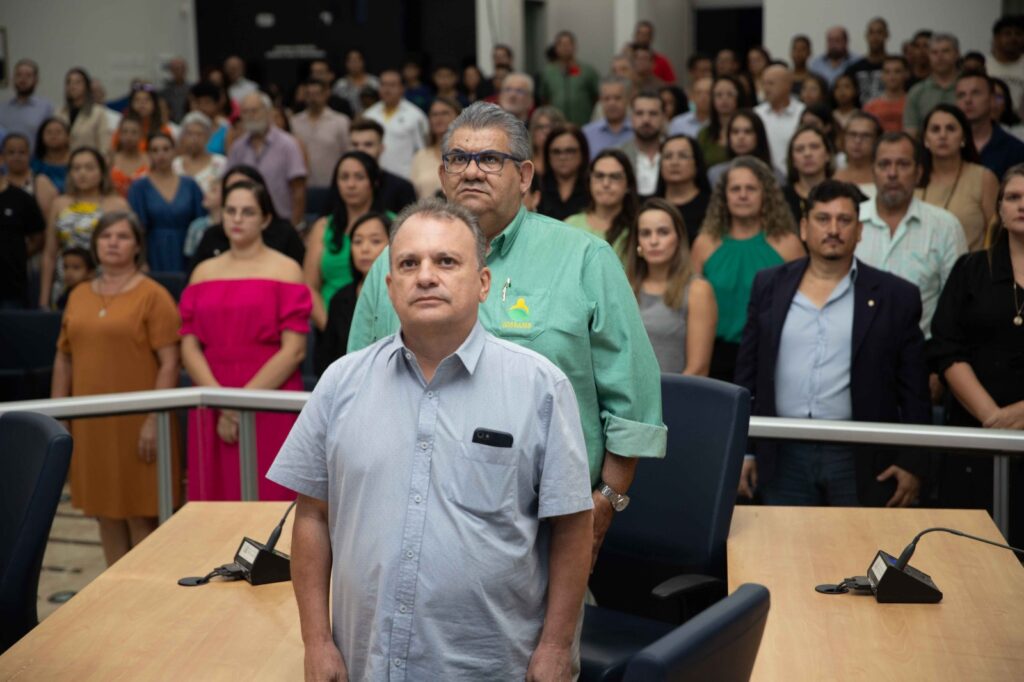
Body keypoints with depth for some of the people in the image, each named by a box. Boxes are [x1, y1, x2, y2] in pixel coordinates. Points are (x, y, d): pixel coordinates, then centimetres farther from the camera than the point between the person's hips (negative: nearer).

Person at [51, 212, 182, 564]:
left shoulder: (153, 295, -6)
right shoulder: (79, 296, 11)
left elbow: (169, 363, -10)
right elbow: (63, 359, 16)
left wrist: (154, 420, -16)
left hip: (136, 423, -5)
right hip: (91, 423, 5)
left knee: (141, 515, -1)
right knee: (106, 512, 12)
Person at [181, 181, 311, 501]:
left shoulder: (285, 270, 2)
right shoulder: (204, 272, 14)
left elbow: (294, 350, -7)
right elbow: (189, 347, 6)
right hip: (211, 412, 4)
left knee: (268, 499, -4)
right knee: (215, 498, 3)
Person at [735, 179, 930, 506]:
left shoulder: (895, 295, 2)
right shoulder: (770, 285, 8)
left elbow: (913, 391, 2)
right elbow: (747, 372, 10)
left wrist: (912, 464, -2)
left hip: (861, 462, -2)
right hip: (783, 458, 2)